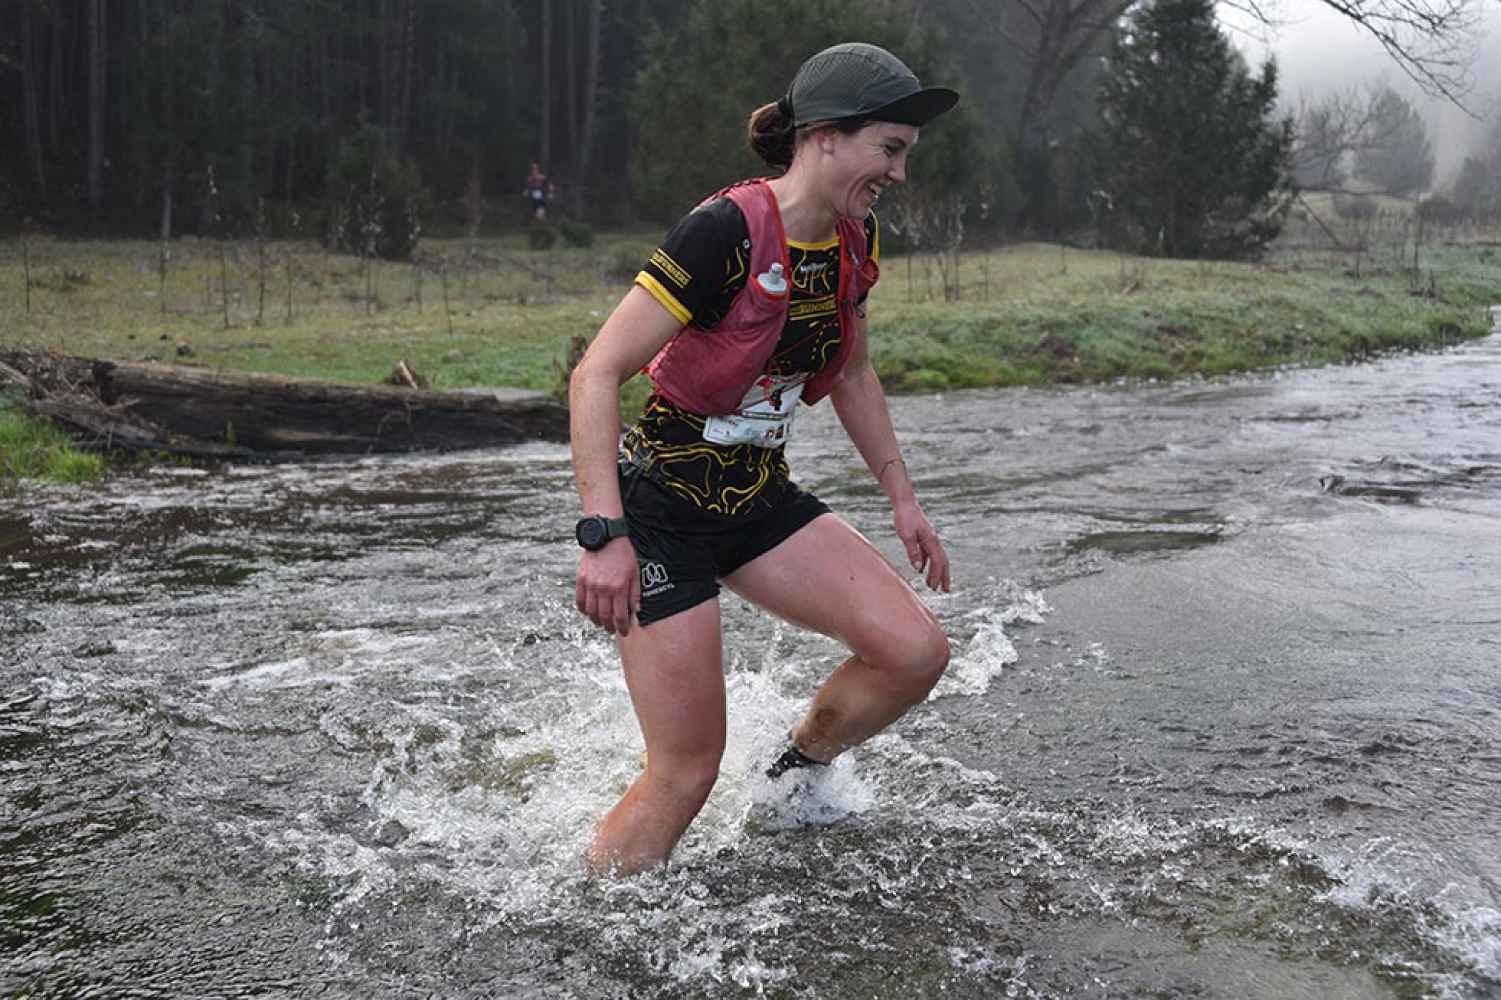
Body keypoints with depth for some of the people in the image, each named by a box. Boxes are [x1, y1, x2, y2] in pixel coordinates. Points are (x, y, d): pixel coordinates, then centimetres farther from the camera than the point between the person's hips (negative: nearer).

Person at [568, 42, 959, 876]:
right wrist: (604, 535, -29)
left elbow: (852, 376, 19)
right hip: (660, 506, -7)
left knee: (915, 652, -8)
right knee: (686, 775, -5)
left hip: (760, 499, 7)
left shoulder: (854, 243, 1)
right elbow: (596, 375, -24)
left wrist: (901, 497, 17)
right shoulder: (728, 231, -23)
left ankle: (794, 777, 20)